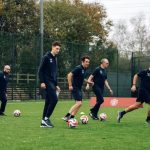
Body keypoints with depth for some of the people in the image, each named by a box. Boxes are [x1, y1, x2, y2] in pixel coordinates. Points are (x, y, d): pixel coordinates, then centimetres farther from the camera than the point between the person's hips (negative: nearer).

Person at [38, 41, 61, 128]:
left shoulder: (55, 59, 18)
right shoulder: (47, 57, -7)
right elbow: (41, 70, -11)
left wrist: (56, 85, 21)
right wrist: (42, 82, -18)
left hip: (52, 83, 8)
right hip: (47, 82, -8)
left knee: (48, 102, 7)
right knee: (54, 99, -17)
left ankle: (44, 122, 9)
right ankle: (46, 118, -9)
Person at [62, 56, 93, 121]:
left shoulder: (84, 69, 12)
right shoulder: (78, 68, -15)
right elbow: (69, 75, -22)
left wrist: (88, 82, 20)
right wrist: (70, 85, -23)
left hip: (79, 89, 10)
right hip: (75, 88, -10)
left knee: (78, 103, 9)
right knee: (79, 103, -17)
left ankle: (71, 118, 12)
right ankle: (67, 116, -14)